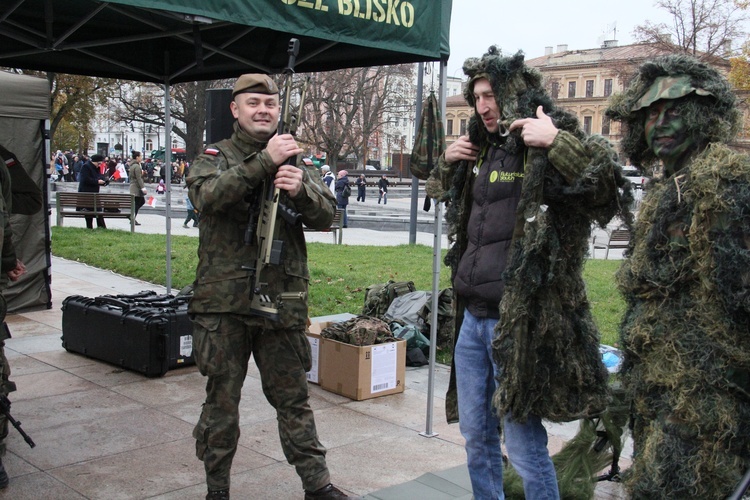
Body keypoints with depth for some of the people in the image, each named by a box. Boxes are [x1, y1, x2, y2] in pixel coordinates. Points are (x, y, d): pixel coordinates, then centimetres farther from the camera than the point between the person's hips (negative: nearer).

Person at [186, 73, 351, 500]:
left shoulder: (296, 160, 11)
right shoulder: (216, 157, 4)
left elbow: (327, 216, 1)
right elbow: (207, 194, -18)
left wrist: (300, 189, -19)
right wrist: (264, 161, -25)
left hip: (283, 301, 2)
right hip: (224, 301, -2)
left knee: (293, 397, 11)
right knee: (222, 399, 9)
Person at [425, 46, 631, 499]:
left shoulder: (552, 146, -9)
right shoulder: (482, 150, 13)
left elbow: (611, 185, -24)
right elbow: (442, 195, 31)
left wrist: (556, 143, -29)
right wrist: (447, 163, 12)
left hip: (518, 321, -8)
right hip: (472, 317, 8)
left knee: (524, 446, 0)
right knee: (475, 435, 17)